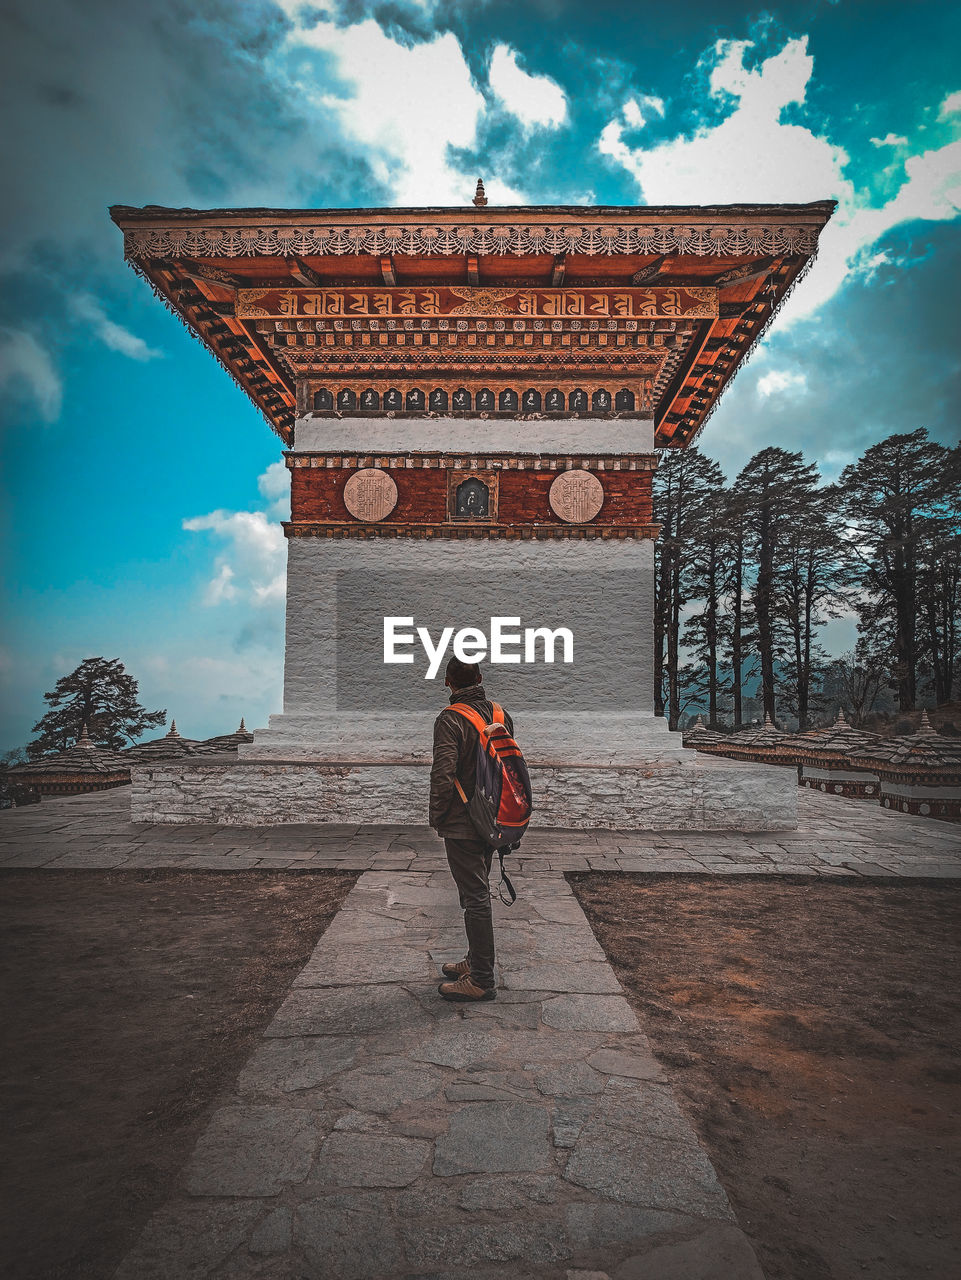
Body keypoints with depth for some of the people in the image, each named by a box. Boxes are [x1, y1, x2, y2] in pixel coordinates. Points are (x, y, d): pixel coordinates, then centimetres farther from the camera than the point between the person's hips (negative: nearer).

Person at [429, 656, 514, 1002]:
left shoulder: (450, 719, -16)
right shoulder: (501, 715, 6)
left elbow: (443, 775, -22)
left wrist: (437, 817, -8)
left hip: (462, 824, -8)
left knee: (475, 898, -1)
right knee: (478, 892, 20)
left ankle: (481, 980, 9)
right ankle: (476, 961, 33)